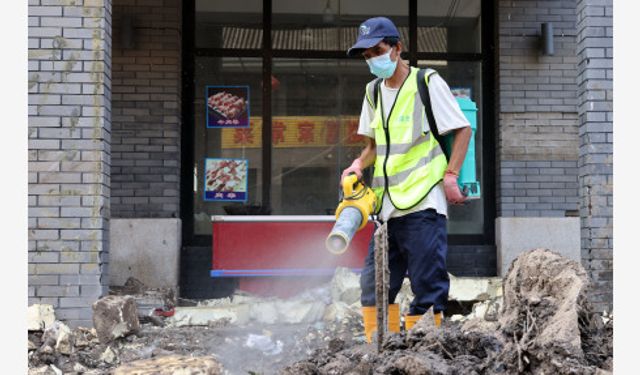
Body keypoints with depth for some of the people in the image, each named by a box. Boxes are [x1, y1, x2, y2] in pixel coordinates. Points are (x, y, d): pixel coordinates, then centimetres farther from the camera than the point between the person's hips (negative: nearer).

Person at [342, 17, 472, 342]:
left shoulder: (428, 83, -3)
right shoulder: (373, 92, 16)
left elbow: (463, 129, -2)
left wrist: (450, 175, -13)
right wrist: (359, 164, 2)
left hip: (423, 203, -7)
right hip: (387, 205, 7)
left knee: (427, 283, -5)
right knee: (374, 285, 6)